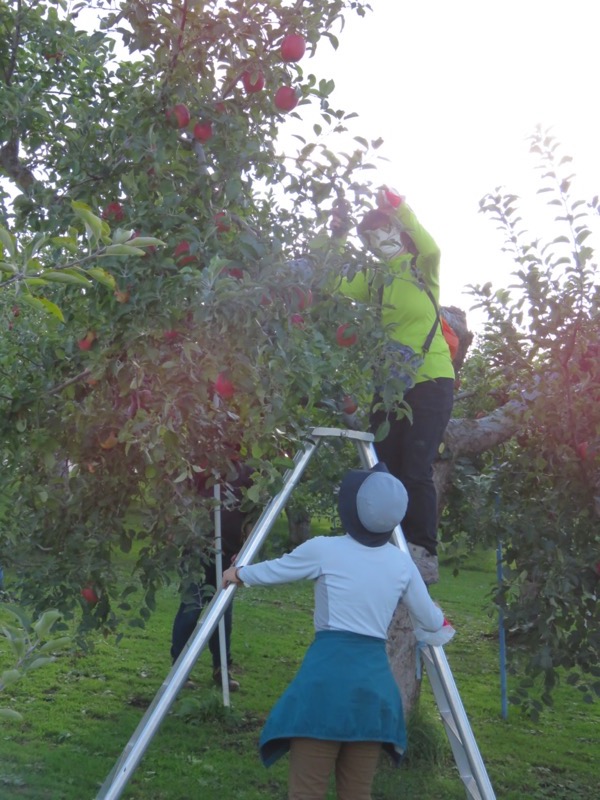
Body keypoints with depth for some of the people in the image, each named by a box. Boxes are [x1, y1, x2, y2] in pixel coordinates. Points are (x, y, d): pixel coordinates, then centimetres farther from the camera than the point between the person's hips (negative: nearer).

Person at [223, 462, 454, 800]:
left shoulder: (324, 550, -4)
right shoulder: (402, 563, 7)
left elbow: (271, 572, 13)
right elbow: (433, 623, 19)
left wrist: (237, 574, 34)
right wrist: (440, 618, 43)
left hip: (326, 677, -4)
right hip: (376, 681, 4)